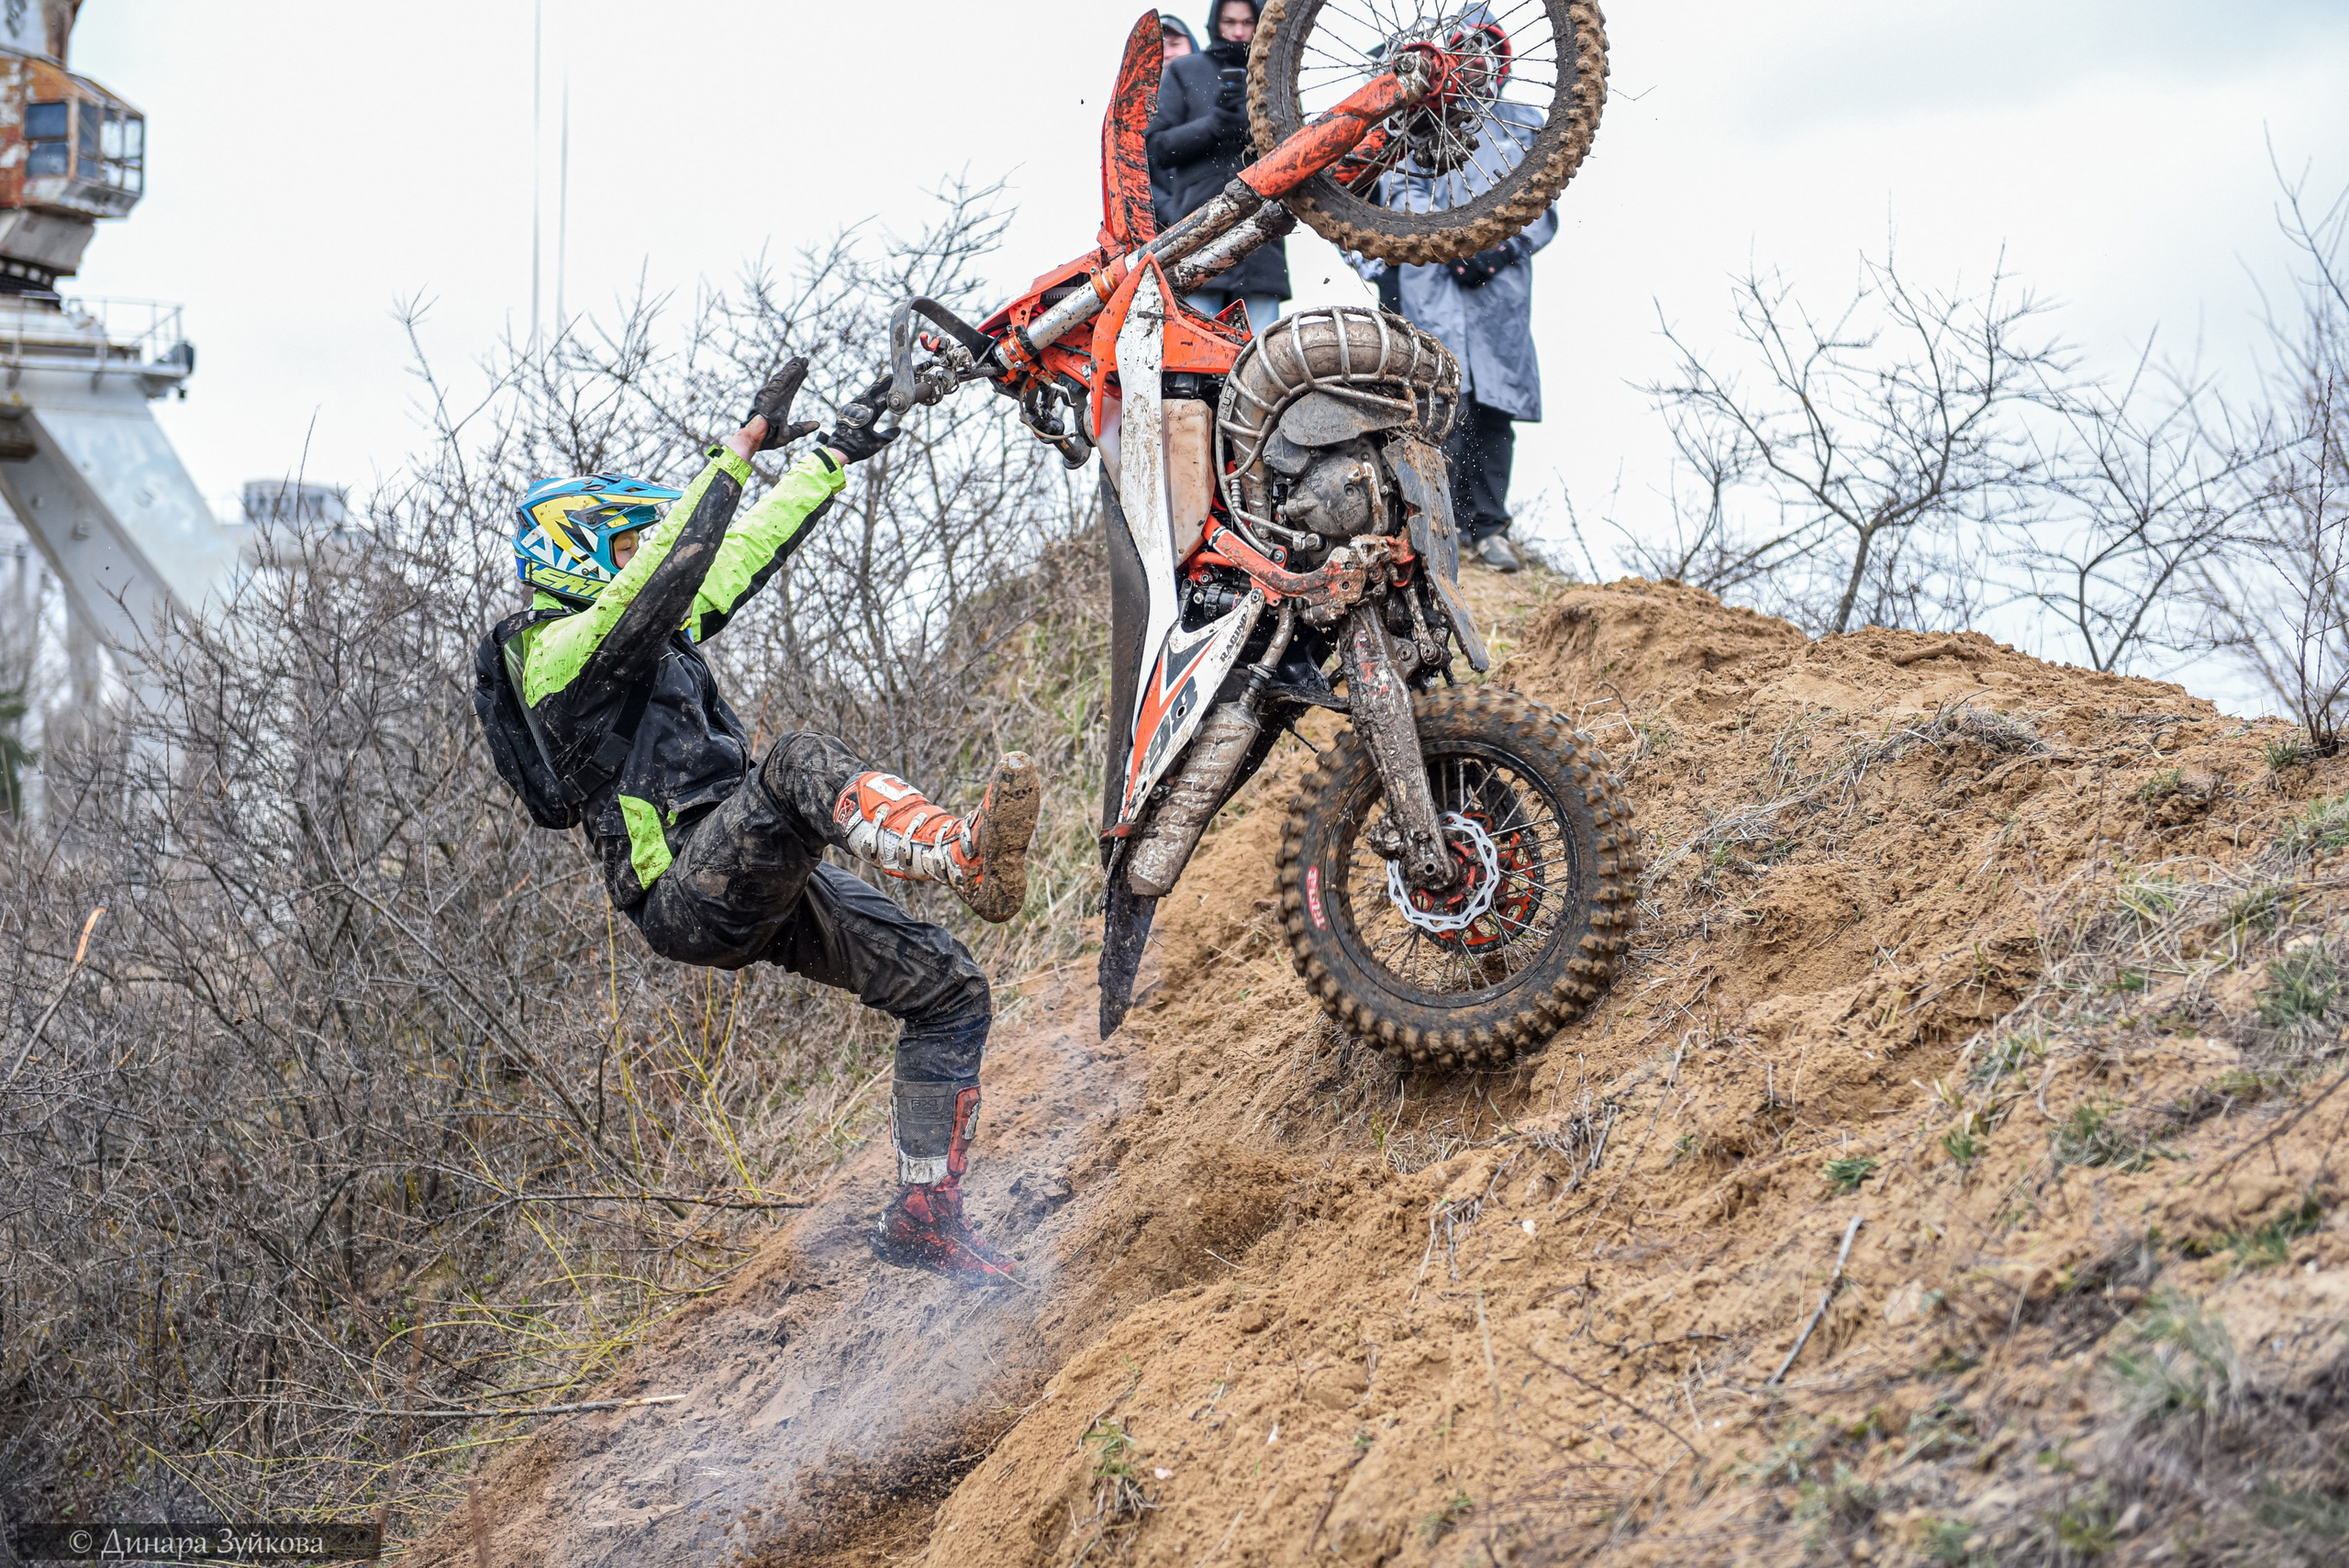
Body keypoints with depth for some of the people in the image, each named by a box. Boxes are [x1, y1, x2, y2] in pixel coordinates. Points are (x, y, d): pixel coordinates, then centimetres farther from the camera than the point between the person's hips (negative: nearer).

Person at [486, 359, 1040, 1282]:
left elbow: (739, 556, 29)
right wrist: (742, 446, -21)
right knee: (800, 764, -36)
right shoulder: (567, 647, -5)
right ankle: (970, 860, -56)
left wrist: (833, 456, 29)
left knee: (948, 989, 1)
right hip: (688, 896, -9)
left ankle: (925, 1215, 5)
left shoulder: (654, 632, 23)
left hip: (760, 880, 9)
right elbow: (672, 571, -20)